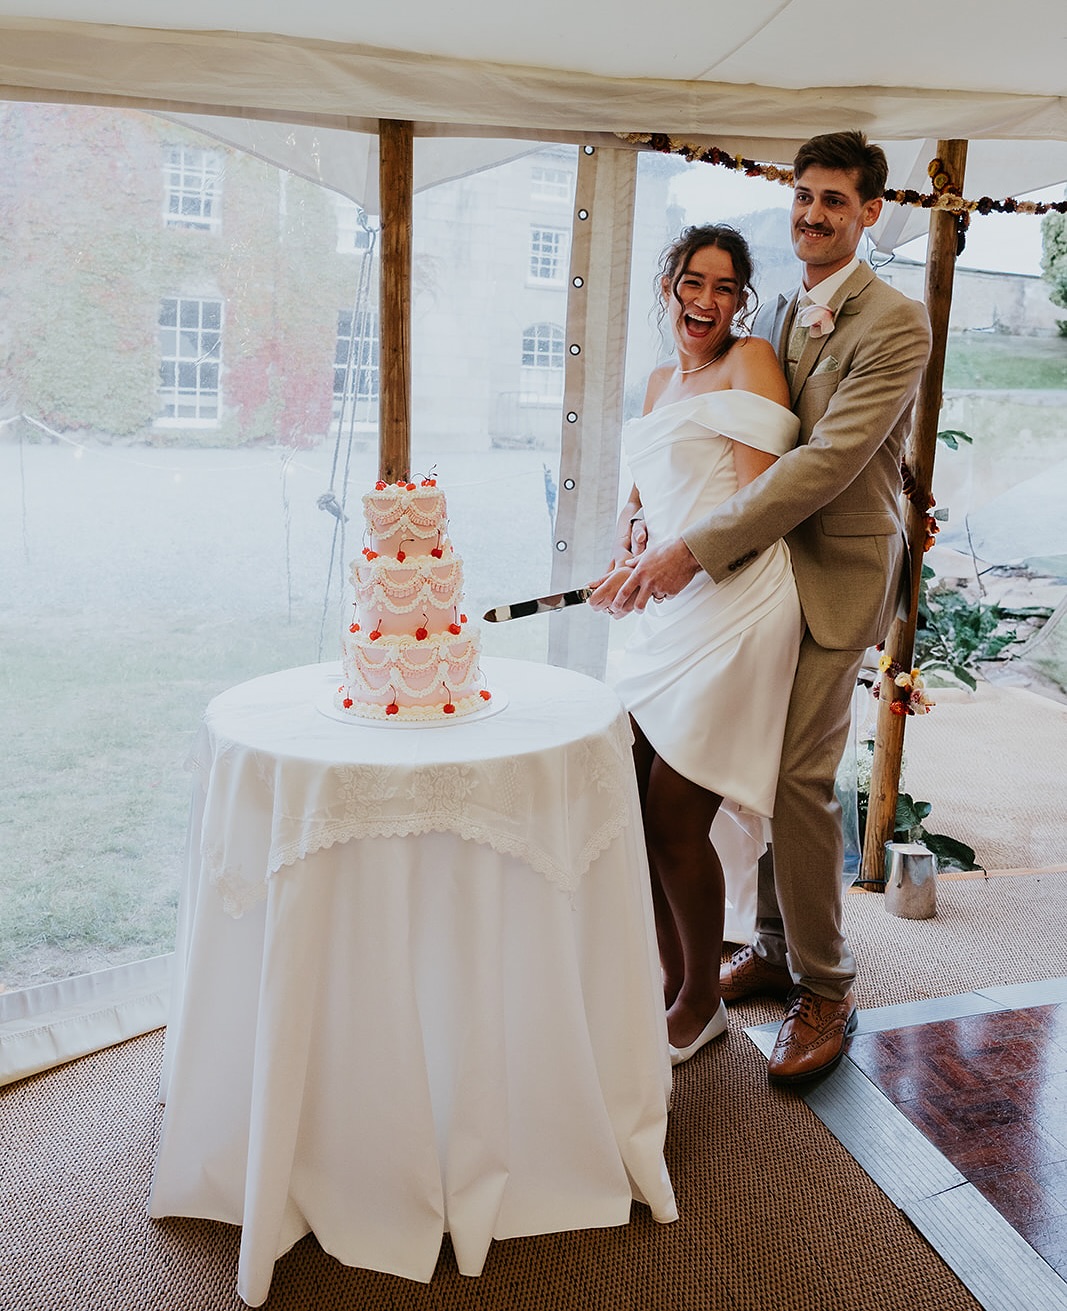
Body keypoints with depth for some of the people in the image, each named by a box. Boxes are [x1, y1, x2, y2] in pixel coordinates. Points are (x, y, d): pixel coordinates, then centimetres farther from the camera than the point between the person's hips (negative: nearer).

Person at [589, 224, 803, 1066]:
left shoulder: (751, 360, -2)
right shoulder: (661, 381, 21)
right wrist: (631, 542, 6)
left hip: (732, 608, -7)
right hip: (669, 611, 7)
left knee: (676, 817, -5)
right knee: (637, 806, 6)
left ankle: (702, 1004, 18)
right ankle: (670, 983, 26)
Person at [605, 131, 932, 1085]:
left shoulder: (895, 323, -11)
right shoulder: (772, 317, 14)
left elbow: (829, 459, -22)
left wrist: (695, 547, -26)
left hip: (839, 576, -6)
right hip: (770, 565, 6)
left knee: (799, 776, -8)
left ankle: (826, 990, 9)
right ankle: (776, 949, 26)